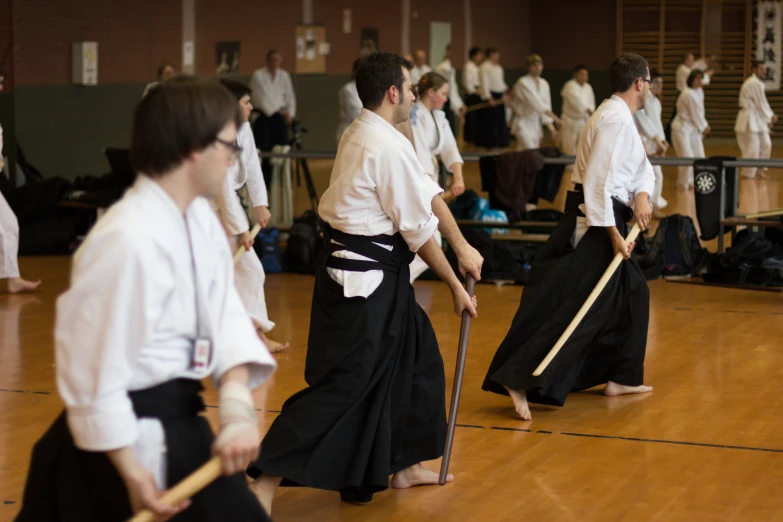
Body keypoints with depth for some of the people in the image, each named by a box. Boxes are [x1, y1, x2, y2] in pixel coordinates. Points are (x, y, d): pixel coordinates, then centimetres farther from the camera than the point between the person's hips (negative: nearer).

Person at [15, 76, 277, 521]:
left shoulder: (199, 217, 4)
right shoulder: (129, 241, -25)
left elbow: (225, 316, 1)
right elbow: (93, 372, -22)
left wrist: (237, 405, -16)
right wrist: (132, 477, -19)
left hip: (178, 429, 9)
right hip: (132, 441, -9)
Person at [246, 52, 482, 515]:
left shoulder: (367, 134, 10)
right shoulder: (389, 148, -20)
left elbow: (428, 193, 12)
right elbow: (418, 229, -14)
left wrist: (463, 247, 5)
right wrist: (456, 286, -2)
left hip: (370, 273, 11)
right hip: (363, 279, -11)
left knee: (415, 360, 20)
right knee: (341, 385, -10)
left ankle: (402, 464, 33)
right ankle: (267, 482, -9)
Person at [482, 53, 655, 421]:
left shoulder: (619, 117, 17)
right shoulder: (616, 119, -16)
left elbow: (642, 168, 17)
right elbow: (598, 179, -23)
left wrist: (642, 197, -5)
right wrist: (613, 234, -22)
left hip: (601, 221, 11)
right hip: (596, 224, -11)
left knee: (631, 294, 19)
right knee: (576, 305, -15)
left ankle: (621, 378, 28)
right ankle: (519, 379, -22)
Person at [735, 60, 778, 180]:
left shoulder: (757, 83, 15)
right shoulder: (754, 84, -18)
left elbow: (762, 102, 16)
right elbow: (761, 103, -16)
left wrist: (771, 115, 5)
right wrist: (769, 119, -9)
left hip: (757, 118, 10)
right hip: (749, 119, -10)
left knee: (766, 144, 11)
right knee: (753, 147, -6)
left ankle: (760, 169, 22)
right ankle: (748, 173, 5)